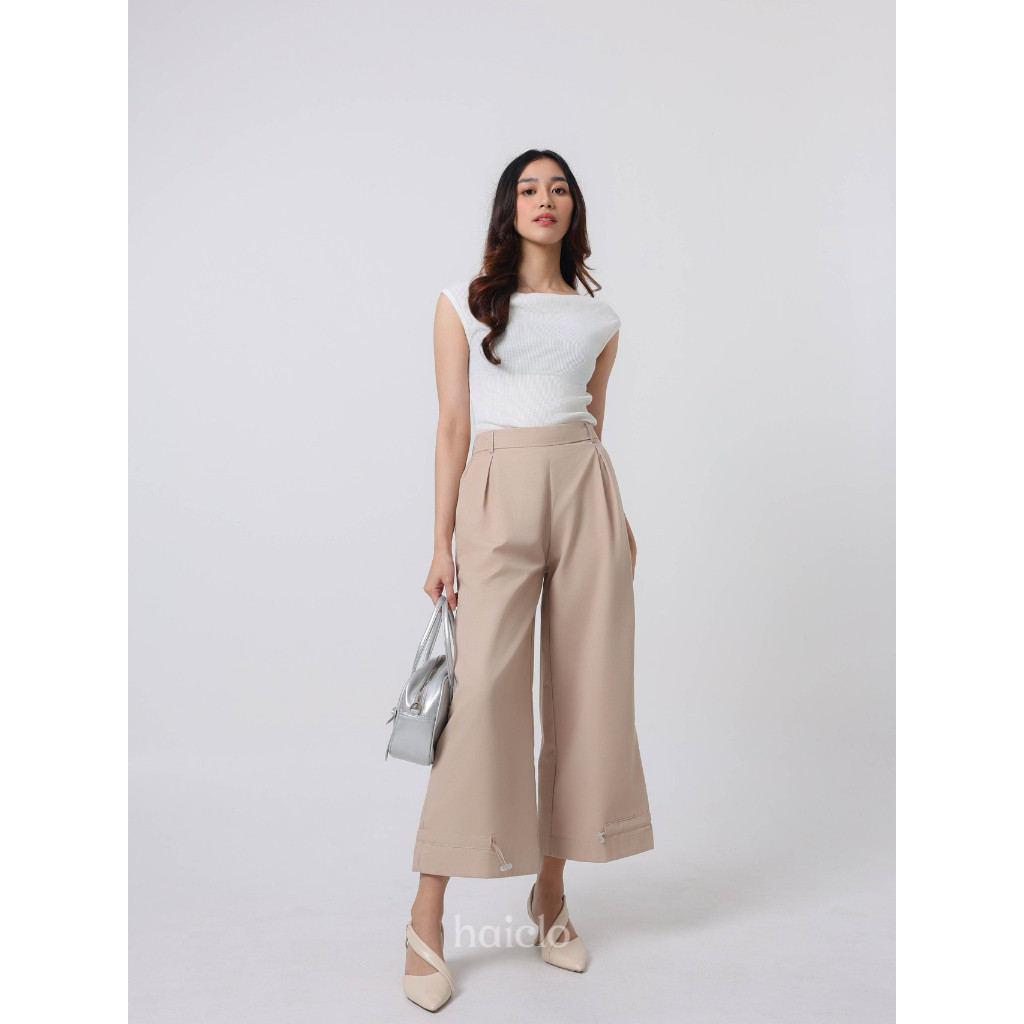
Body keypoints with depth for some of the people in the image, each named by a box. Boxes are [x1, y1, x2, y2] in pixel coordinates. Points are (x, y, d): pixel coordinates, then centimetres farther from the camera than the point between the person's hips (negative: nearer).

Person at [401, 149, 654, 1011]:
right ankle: (427, 919, 2)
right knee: (484, 690, -11)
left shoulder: (599, 319, 15)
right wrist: (441, 543, -3)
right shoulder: (463, 303, 7)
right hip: (497, 496, -3)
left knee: (586, 692, 3)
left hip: (586, 496, 4)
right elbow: (453, 426, 1)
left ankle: (552, 892, 20)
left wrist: (617, 522, 11)